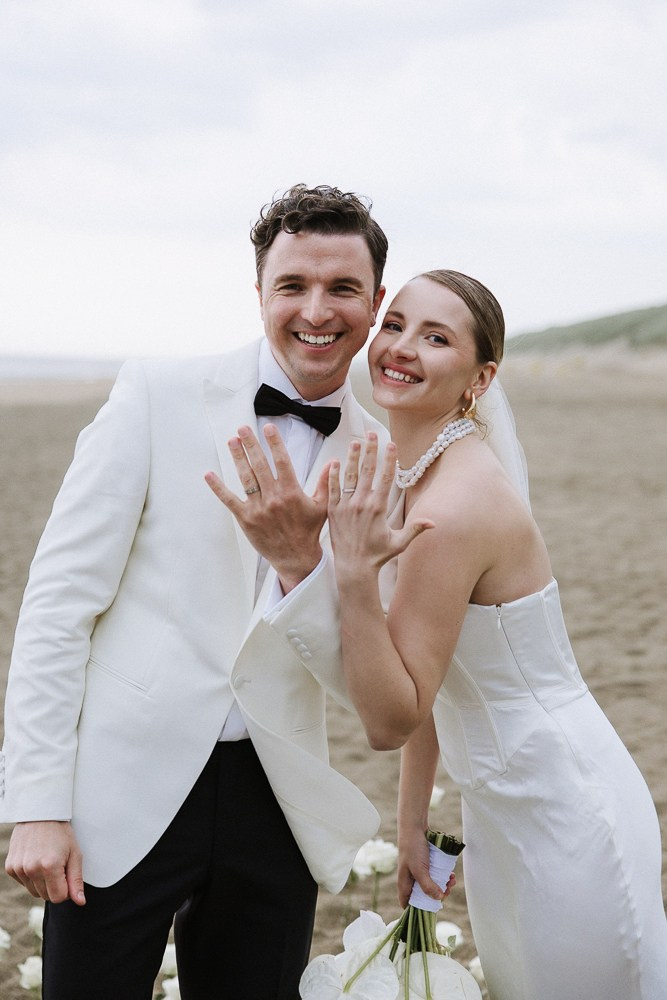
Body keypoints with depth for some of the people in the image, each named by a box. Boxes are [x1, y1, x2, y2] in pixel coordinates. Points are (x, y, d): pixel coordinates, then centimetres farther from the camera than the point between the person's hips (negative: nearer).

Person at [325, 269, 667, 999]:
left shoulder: (455, 506, -26)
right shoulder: (407, 474, 2)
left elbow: (391, 719, -22)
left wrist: (354, 573, -32)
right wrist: (413, 819, 12)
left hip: (561, 817, -9)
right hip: (503, 812, 9)